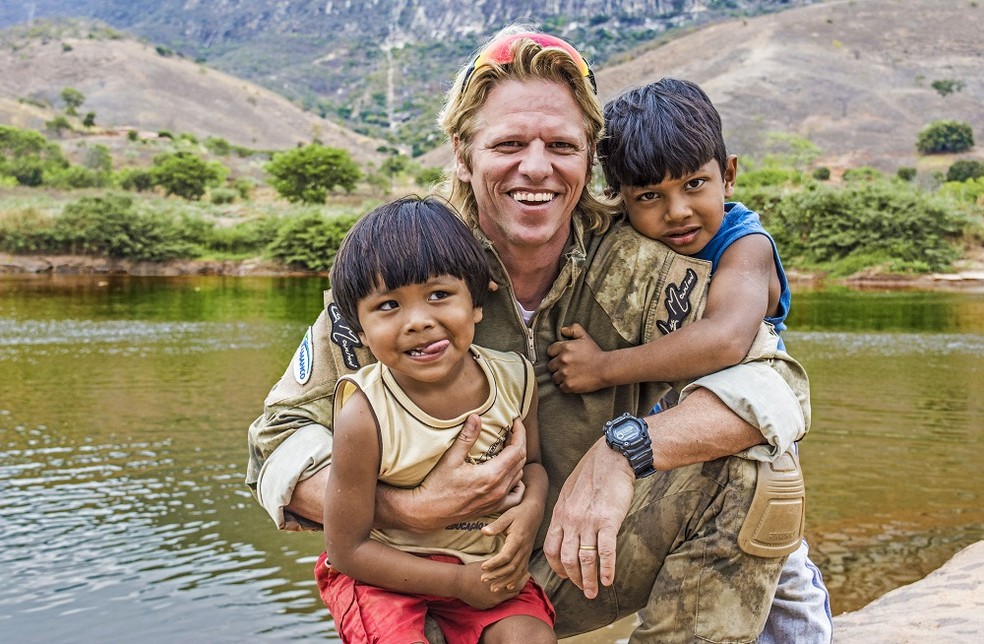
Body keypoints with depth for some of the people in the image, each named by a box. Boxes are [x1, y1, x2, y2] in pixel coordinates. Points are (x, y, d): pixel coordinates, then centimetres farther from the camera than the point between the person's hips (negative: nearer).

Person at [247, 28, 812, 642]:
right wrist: (411, 509, -30)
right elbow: (280, 442, -12)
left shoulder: (632, 264, -12)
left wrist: (625, 449, -32)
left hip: (588, 563, 1)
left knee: (741, 469, -22)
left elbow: (777, 383, -18)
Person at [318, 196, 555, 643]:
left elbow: (532, 462, 8)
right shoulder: (365, 418, -24)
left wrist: (531, 508, -15)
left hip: (491, 563, 3)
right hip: (385, 572, -3)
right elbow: (347, 549, -15)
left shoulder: (514, 379, -11)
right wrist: (458, 581, -17)